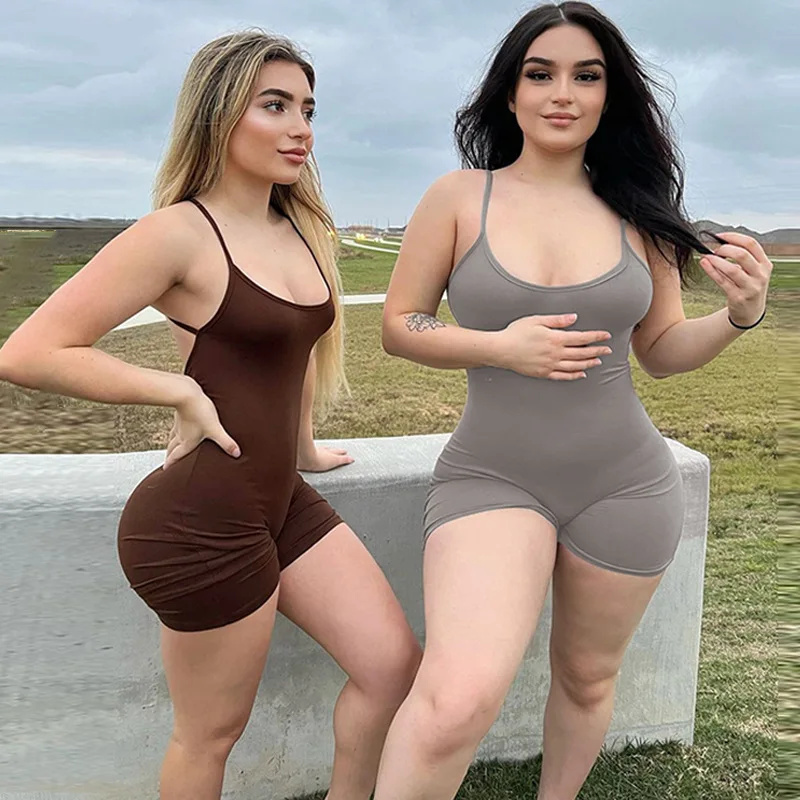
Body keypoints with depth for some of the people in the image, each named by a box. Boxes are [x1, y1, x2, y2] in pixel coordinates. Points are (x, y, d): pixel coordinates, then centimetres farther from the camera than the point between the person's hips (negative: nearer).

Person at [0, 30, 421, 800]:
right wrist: (182, 391, -15)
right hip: (202, 520, -7)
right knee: (213, 731, 11)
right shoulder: (180, 231, -16)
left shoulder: (300, 229, 8)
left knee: (393, 663, 9)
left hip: (284, 500, 8)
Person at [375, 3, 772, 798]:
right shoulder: (458, 197, -4)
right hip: (490, 477, -3)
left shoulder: (635, 214, 2)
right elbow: (398, 327, -1)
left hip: (625, 485, 3)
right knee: (457, 698, -24)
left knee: (586, 679, 20)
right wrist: (500, 347, -17)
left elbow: (661, 351, 10)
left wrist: (739, 315, -10)